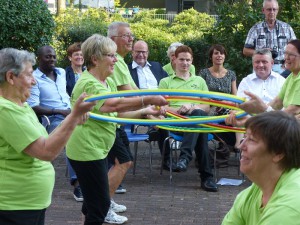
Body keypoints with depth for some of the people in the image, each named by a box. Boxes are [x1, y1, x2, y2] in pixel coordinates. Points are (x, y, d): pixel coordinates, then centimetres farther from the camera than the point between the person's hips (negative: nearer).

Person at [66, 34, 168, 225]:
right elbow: (112, 104, -37)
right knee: (100, 204, -6)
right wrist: (147, 100, -39)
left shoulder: (109, 83, 13)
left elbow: (118, 113, 15)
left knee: (96, 201, 19)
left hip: (98, 149, 10)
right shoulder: (88, 83, -20)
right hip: (87, 150, -10)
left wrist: (144, 112, 2)